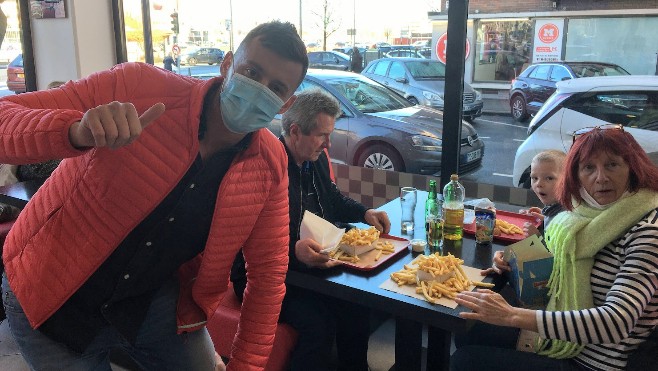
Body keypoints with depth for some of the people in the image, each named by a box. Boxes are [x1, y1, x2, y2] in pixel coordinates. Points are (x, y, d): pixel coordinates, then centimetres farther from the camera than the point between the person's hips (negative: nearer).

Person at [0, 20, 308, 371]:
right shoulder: (136, 87, -23)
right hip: (51, 298, -2)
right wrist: (77, 133, -45)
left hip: (155, 300, 3)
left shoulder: (271, 164, -12)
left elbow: (268, 273, -5)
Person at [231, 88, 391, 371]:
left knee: (357, 306, -13)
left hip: (312, 263, 8)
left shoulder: (317, 159, 9)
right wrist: (293, 250, -39)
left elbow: (334, 199, 26)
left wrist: (365, 213, 9)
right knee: (319, 322, -27)